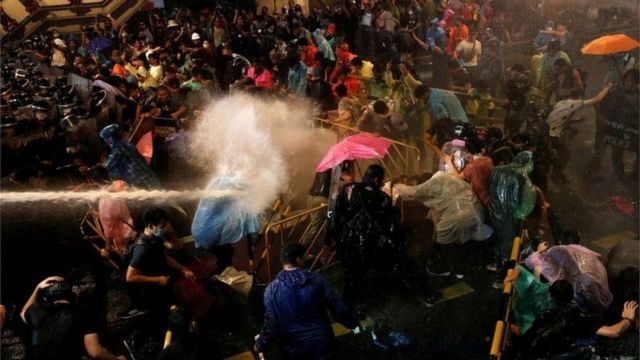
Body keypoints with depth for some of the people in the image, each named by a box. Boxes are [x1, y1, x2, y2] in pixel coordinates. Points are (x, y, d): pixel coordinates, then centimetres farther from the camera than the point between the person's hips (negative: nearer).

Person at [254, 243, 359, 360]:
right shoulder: (316, 279, -11)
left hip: (293, 349, 0)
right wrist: (353, 323, 12)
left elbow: (271, 324, -11)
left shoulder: (272, 290, -14)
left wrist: (260, 345, 7)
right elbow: (338, 307, -6)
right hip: (321, 341, 0)